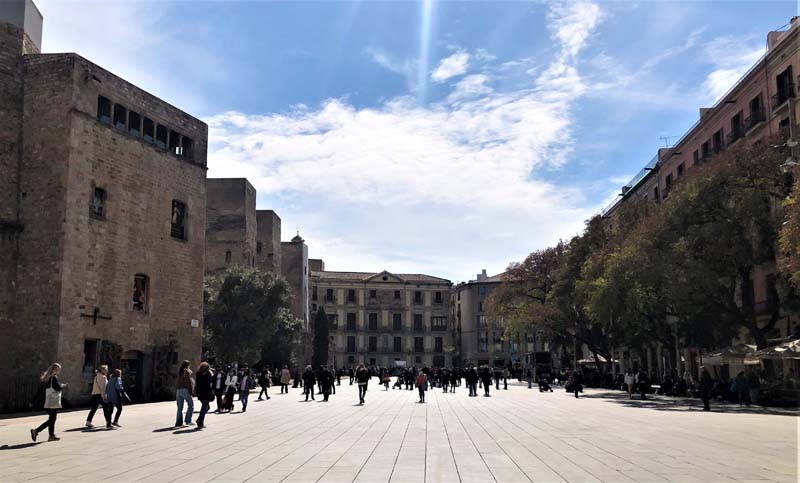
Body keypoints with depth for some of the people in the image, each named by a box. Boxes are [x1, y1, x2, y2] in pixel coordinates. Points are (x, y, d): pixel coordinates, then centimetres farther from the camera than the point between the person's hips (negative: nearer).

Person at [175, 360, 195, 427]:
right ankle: (188, 420, -4)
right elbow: (188, 382, -12)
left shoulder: (179, 372, 16)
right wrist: (191, 390, -6)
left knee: (180, 408, 9)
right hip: (185, 390, -7)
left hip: (178, 391, 7)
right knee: (191, 405, 2)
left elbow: (176, 382, 14)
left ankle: (178, 422, 7)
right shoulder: (187, 371, -4)